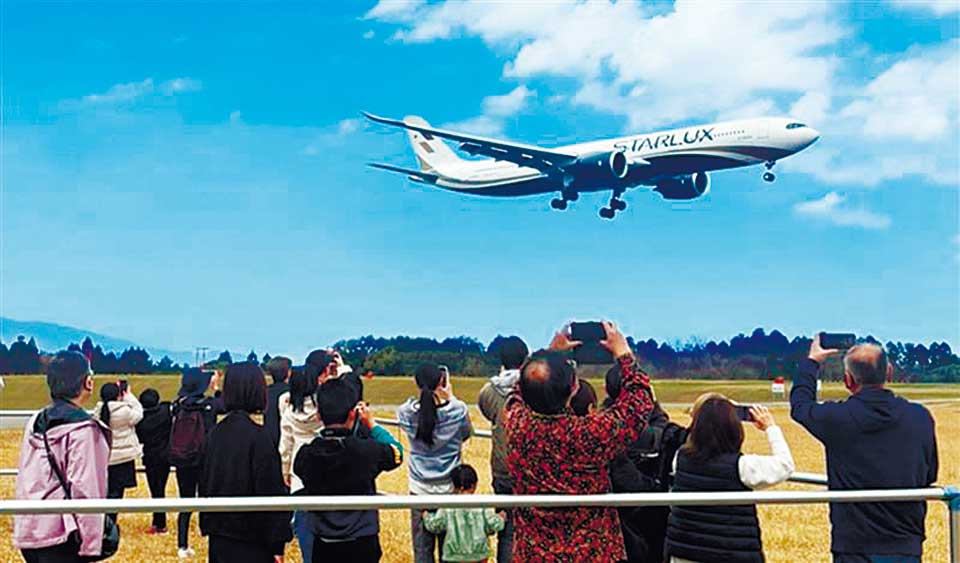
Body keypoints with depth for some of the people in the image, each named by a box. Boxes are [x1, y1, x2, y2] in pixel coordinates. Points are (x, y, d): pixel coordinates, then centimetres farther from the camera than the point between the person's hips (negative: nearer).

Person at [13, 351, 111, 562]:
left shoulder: (35, 422, 10)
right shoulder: (82, 428, -13)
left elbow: (25, 477, 14)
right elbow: (84, 489, -16)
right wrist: (91, 545, -13)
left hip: (27, 530, 8)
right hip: (59, 534, -8)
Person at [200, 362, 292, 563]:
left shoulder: (216, 433, 3)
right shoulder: (258, 436, -17)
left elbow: (205, 481, 11)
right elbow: (270, 492, -16)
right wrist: (277, 544, -10)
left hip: (219, 537, 7)